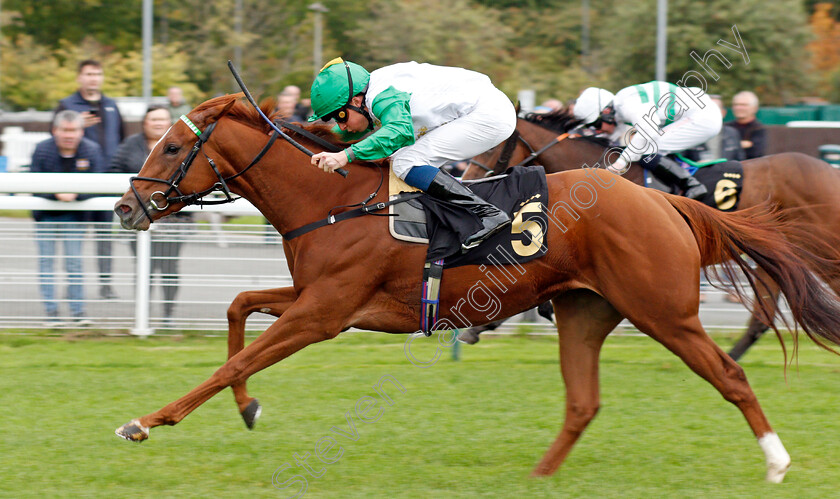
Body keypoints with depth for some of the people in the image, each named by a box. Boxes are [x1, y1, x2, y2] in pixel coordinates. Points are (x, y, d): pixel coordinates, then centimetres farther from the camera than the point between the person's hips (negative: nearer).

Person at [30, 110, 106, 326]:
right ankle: (51, 311, 5)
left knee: (75, 263, 1)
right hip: (46, 215, 0)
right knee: (46, 262, 0)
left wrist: (75, 194, -29)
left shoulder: (91, 151, -10)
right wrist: (56, 194, -30)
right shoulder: (43, 150, -12)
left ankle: (78, 311, 7)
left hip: (74, 216, 0)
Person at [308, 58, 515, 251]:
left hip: (490, 114, -11)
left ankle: (488, 214, -23)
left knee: (405, 163, -18)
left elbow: (400, 131, -41)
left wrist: (346, 155, -46)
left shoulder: (382, 97, -20)